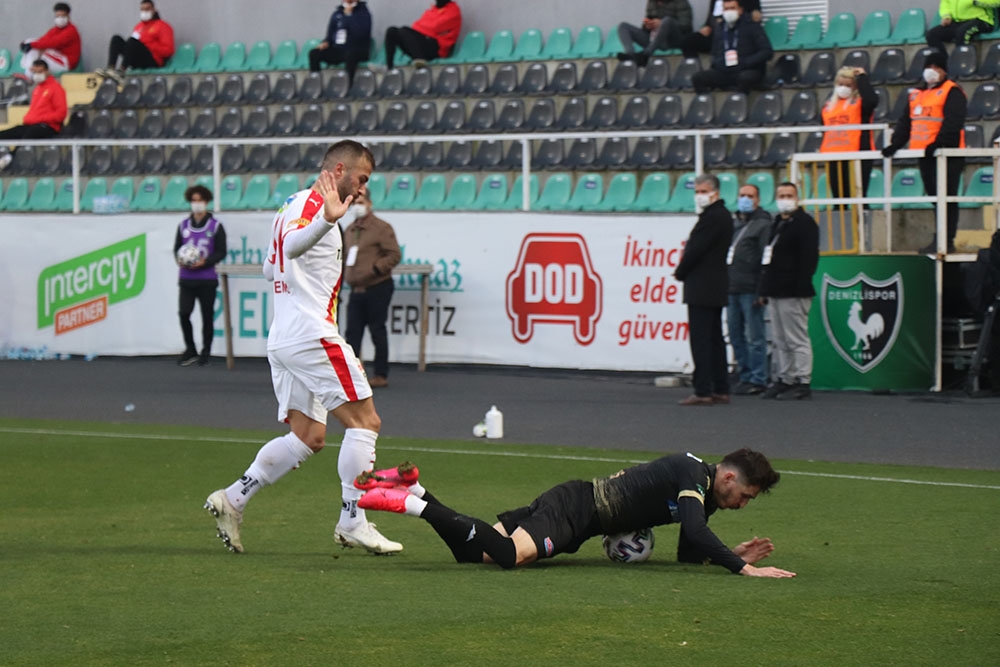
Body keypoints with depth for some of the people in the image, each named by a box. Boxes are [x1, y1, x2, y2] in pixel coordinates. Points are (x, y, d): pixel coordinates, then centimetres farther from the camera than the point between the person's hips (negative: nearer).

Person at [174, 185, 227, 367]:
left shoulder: (215, 226, 1)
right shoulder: (183, 225, 9)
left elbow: (221, 252, 0)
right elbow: (177, 248, 14)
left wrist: (205, 261, -15)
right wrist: (179, 260, -8)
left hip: (207, 279, -2)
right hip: (187, 278, 2)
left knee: (207, 316, 2)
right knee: (183, 313, -9)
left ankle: (205, 353, 14)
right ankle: (190, 350, 8)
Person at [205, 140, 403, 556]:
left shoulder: (293, 206, 20)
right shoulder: (313, 206, -10)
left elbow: (270, 269, 29)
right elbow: (292, 244, -34)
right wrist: (328, 220, -51)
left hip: (282, 340, 10)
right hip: (313, 335, -10)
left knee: (307, 436, 12)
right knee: (365, 421, -6)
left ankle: (232, 499, 6)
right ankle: (352, 522, -7)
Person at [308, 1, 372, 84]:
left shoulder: (363, 13, -2)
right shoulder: (337, 15, 14)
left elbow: (359, 33, -19)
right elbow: (330, 34, 19)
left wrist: (348, 15, -15)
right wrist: (326, 42, -3)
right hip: (337, 49, 5)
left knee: (350, 55, -41)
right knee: (313, 54, -17)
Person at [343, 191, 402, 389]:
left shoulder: (381, 228, -8)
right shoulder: (349, 231, 12)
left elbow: (394, 255, -13)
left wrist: (374, 268, -23)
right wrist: (345, 271, 8)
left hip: (377, 288, -6)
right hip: (356, 289, 6)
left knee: (377, 332, 0)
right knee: (353, 332, 1)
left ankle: (381, 375, 8)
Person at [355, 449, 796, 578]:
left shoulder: (702, 492, 18)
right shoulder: (693, 474, -12)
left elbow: (689, 554, 22)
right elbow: (696, 534, -28)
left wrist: (733, 554, 11)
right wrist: (743, 568, -30)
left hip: (575, 504, 10)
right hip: (574, 508, -10)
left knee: (472, 552, 2)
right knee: (509, 554, -33)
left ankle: (413, 487, 5)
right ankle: (414, 503, -25)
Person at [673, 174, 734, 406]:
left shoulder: (712, 217, -15)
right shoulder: (723, 215, 17)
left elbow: (696, 250, -18)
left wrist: (680, 272, -3)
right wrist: (683, 271, 10)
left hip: (702, 289, -11)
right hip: (715, 289, 11)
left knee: (700, 340, -10)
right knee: (715, 339, 12)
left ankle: (703, 391, -12)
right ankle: (720, 389, 14)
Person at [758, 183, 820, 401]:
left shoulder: (804, 223, -8)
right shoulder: (777, 223, 20)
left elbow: (808, 259, -15)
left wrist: (800, 288, -21)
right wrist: (765, 289, 18)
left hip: (793, 293, -10)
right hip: (776, 293, 10)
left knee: (797, 340, -8)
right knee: (779, 341, 12)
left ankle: (802, 382, -6)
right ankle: (783, 380, 17)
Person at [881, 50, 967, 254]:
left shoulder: (952, 92, -6)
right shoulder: (917, 94, 19)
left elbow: (953, 122, -18)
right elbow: (906, 121, 20)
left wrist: (939, 143, -27)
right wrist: (895, 144, 7)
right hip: (924, 155, 8)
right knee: (934, 197, 10)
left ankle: (946, 241, -9)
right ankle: (940, 239, 15)